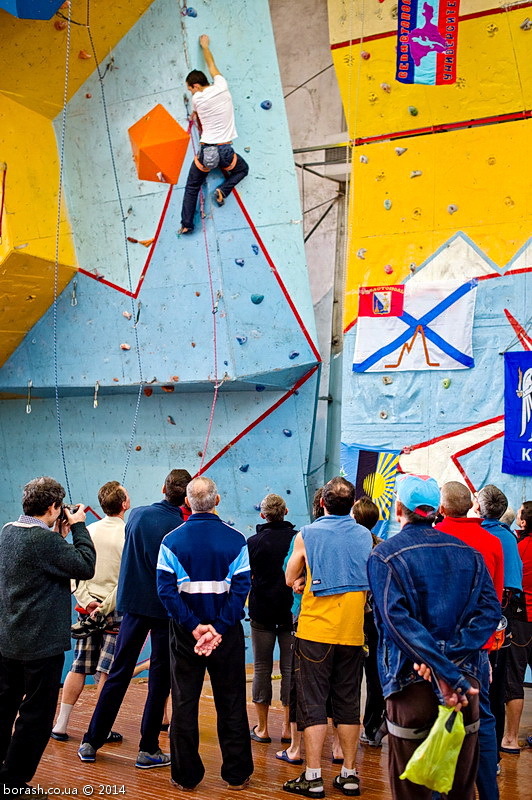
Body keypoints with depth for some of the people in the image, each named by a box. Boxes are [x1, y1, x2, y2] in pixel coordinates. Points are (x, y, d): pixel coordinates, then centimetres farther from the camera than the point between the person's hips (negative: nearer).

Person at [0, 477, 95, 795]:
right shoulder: (45, 539, -23)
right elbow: (86, 567, -18)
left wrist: (60, 535, 9)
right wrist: (78, 526, -10)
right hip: (42, 644, -9)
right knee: (35, 715, 5)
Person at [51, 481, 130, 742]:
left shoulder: (88, 531, 3)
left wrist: (86, 601, -2)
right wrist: (106, 607, -11)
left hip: (87, 609, 5)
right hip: (116, 611, -5)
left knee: (78, 668, 12)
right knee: (108, 672, 4)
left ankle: (60, 725, 17)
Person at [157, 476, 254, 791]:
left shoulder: (172, 540, -4)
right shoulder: (236, 539, -5)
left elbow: (166, 588, -11)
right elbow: (242, 587, -11)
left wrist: (194, 626, -13)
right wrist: (219, 628, -14)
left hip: (185, 634, 0)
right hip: (227, 634, 0)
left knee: (184, 703, 11)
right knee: (231, 704, 11)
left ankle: (186, 775, 17)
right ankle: (237, 773, 18)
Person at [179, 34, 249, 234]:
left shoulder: (197, 99, -6)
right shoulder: (222, 87, -1)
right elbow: (211, 66, 18)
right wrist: (205, 46, 34)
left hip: (205, 151, -1)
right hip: (225, 151, 1)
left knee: (191, 187, 15)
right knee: (243, 169, 31)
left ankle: (186, 223, 12)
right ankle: (223, 189, 6)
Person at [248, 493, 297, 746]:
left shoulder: (253, 542, -6)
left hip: (262, 612, 0)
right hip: (292, 612, 1)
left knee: (262, 669, 8)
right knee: (290, 668, 8)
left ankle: (262, 728, 13)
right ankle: (287, 727, 11)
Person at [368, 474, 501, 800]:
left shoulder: (385, 555, -7)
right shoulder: (468, 552, 5)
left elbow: (397, 620, -19)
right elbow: (490, 610, -5)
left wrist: (444, 675, -22)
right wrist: (450, 657, -14)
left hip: (413, 683, -4)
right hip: (466, 680, 4)